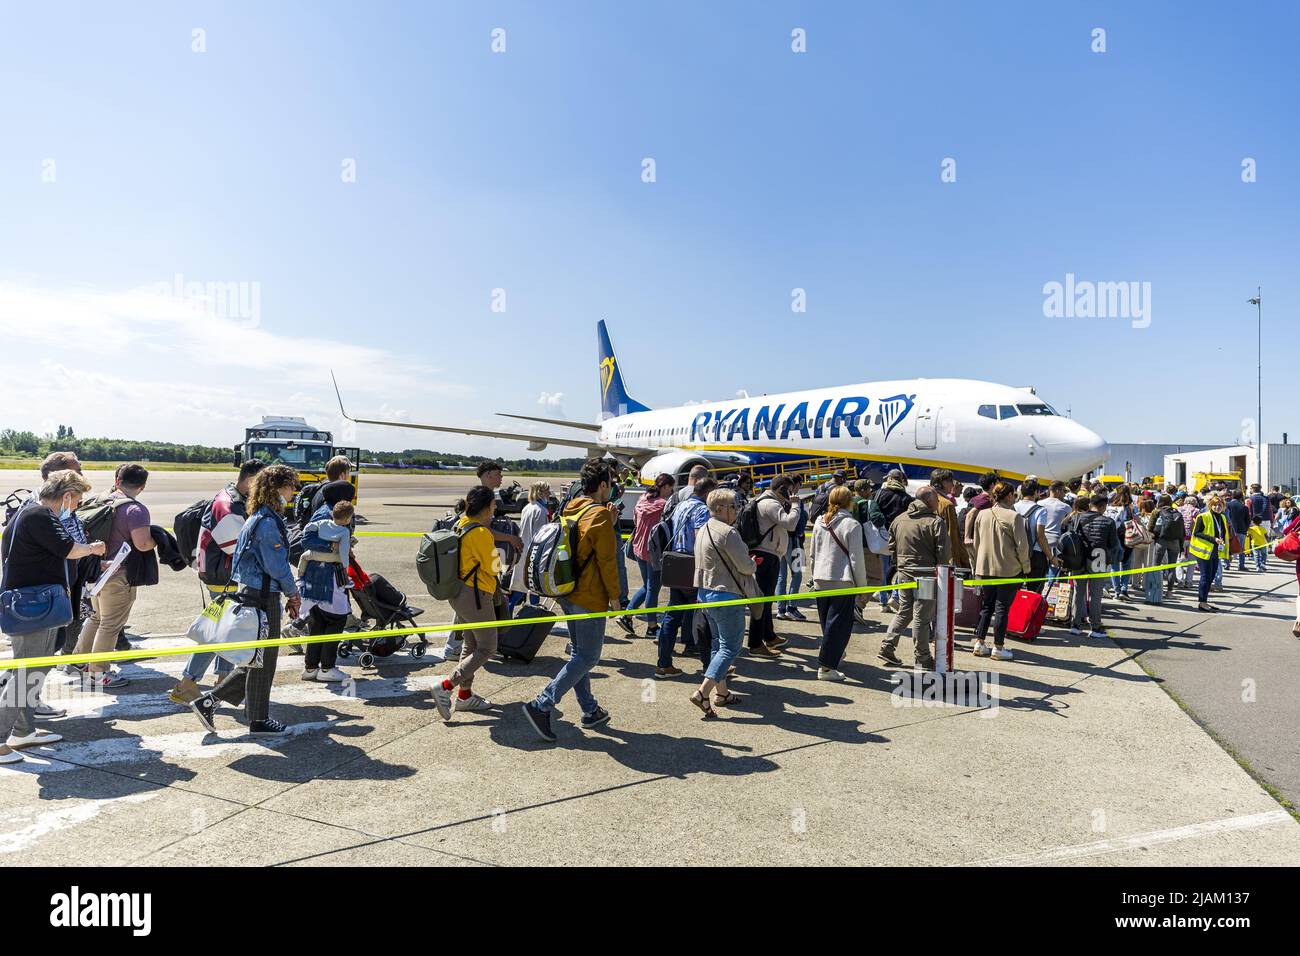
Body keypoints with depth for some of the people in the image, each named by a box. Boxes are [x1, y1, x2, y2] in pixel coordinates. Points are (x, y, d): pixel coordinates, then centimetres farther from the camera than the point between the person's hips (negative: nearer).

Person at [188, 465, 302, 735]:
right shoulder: (268, 522, -18)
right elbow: (278, 566, -19)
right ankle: (259, 720, 16)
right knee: (263, 660, 3)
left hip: (249, 592, 10)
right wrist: (294, 594, -4)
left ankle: (208, 701, 20)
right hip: (263, 598, -10)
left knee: (256, 660, 18)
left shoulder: (257, 518, 15)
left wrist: (288, 595, 16)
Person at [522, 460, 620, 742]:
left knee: (579, 652, 16)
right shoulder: (600, 515, -16)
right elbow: (607, 560, -17)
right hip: (590, 597, -9)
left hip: (567, 592, 9)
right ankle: (542, 705, -9)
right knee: (588, 656, -2)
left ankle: (590, 710, 26)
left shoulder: (571, 510, 9)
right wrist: (614, 595, -9)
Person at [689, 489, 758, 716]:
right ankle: (702, 692, -12)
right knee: (730, 647, -3)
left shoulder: (703, 530, 12)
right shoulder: (727, 532, -19)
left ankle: (722, 692, 25)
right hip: (727, 595, -10)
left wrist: (748, 563, 16)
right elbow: (746, 566, -18)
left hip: (705, 593, 10)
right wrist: (753, 565, 7)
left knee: (718, 642, 18)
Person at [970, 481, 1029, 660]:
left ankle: (979, 643, 14)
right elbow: (1022, 545, -11)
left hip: (984, 569, 5)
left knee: (986, 606, 15)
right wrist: (1025, 567, 1)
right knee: (1002, 608, 4)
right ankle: (998, 648, 9)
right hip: (1009, 569, -4)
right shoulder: (1014, 517, -13)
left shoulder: (981, 514, 2)